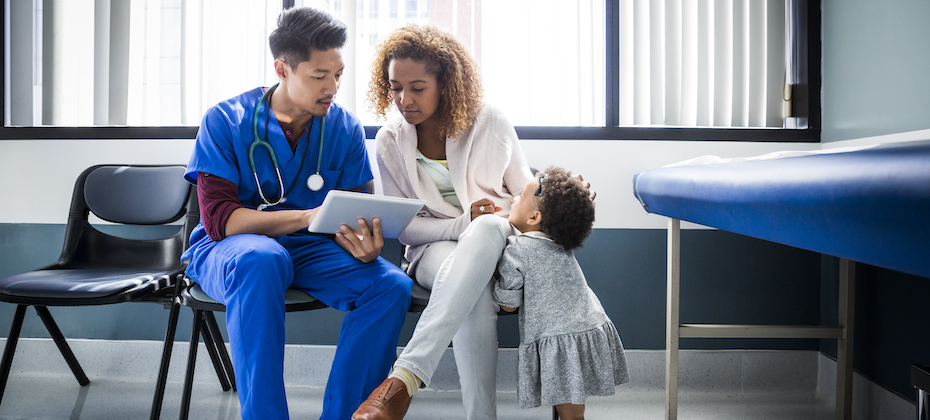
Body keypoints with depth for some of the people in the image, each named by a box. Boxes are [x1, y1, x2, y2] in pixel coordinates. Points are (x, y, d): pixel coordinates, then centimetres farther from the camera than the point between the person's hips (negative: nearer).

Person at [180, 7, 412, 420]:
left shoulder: (345, 129, 1)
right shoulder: (225, 121, -8)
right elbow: (218, 219, -16)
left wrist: (363, 246, -25)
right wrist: (308, 216, -29)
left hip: (308, 249, 3)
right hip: (228, 248, -3)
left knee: (392, 284, -22)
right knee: (261, 260, -39)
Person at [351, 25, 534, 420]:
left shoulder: (490, 122, 0)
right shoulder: (390, 141, 1)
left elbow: (526, 191, 10)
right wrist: (461, 225, -18)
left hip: (497, 240, 0)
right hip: (436, 247, 1)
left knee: (487, 229, -42)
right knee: (473, 295, -40)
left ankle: (403, 380, -53)